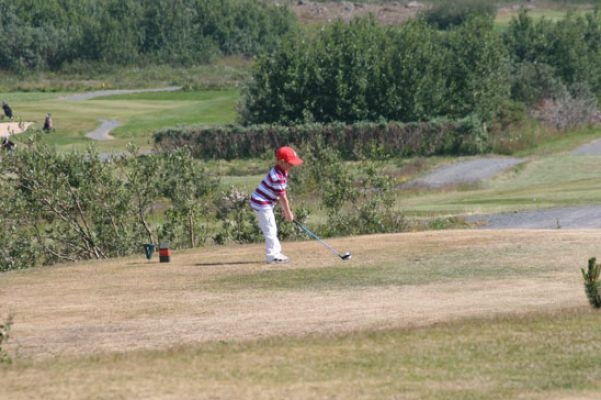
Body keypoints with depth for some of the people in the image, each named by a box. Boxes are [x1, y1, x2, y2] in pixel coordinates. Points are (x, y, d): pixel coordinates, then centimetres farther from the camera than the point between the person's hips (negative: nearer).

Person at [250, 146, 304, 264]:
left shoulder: (281, 172, 5)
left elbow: (280, 195, 10)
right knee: (270, 229, -7)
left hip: (266, 204, 11)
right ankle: (272, 255, -4)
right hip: (262, 204, -11)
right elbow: (283, 197, -19)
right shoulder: (278, 177, -27)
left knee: (272, 229, 17)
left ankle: (276, 252, 26)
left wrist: (286, 211, 11)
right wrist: (288, 213, -10)